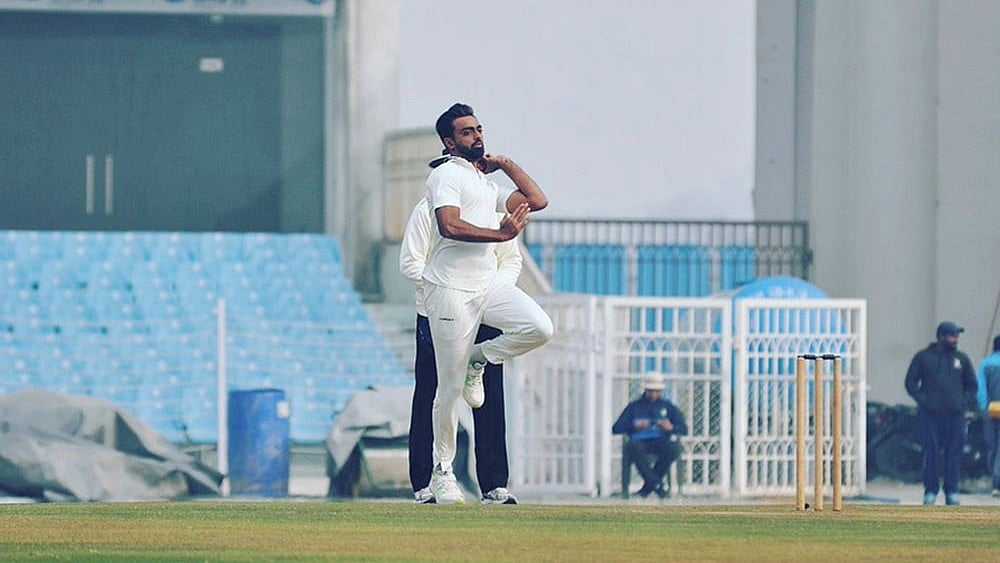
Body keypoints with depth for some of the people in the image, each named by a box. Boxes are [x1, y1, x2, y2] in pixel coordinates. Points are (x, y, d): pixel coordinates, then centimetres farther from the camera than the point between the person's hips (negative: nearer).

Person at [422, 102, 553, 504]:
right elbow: (449, 225, -19)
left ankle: (477, 361, 6)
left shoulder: (487, 183, 23)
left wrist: (505, 164, 20)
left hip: (488, 284, 7)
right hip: (451, 288, -7)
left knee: (539, 328, -19)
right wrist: (500, 234, -21)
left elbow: (537, 200, 21)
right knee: (450, 387, -4)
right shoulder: (448, 175, -3)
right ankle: (441, 471, 7)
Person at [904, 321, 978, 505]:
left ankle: (952, 492, 5)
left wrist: (965, 403, 4)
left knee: (954, 454, -1)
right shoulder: (923, 357, 5)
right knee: (931, 453, -4)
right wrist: (923, 400, -7)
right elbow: (911, 382, 6)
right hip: (930, 415, -2)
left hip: (955, 415, 2)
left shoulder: (961, 359, 12)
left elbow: (972, 385, 20)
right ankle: (930, 491, 3)